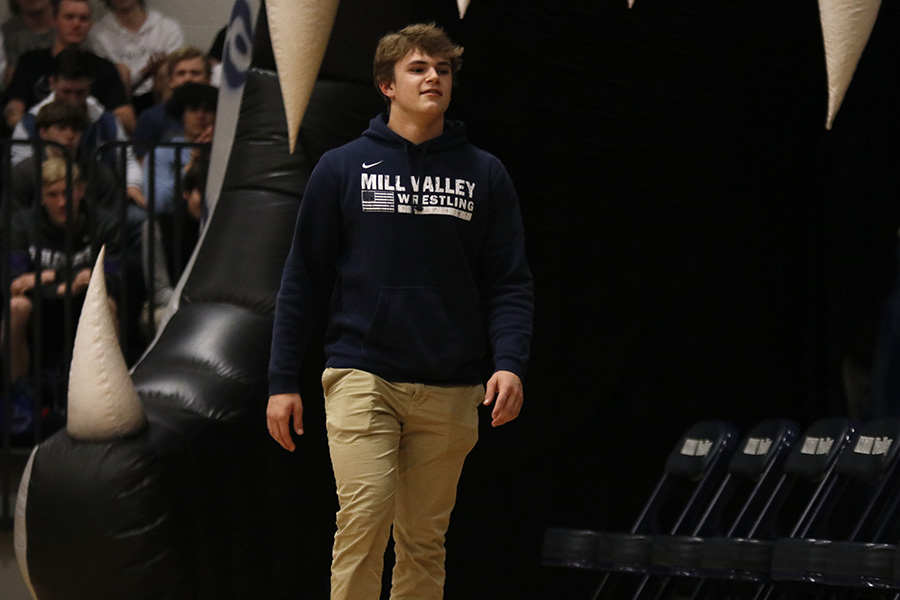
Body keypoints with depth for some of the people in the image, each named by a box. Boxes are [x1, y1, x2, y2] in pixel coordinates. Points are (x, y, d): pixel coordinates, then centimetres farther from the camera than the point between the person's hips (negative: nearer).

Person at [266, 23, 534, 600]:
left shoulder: (484, 174, 8)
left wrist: (511, 363, -11)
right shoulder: (343, 168, 4)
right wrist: (282, 381, 2)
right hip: (363, 378, -2)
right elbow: (304, 278, 6)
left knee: (424, 540, 6)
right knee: (365, 519, -15)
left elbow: (510, 281, 6)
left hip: (450, 392, 2)